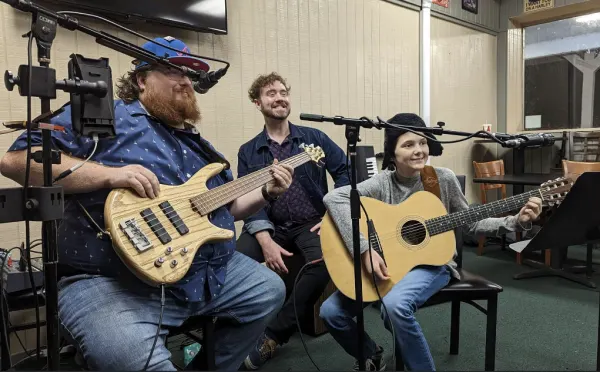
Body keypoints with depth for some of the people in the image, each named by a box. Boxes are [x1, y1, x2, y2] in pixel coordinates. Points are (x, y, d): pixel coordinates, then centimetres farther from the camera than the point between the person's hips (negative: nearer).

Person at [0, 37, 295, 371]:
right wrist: (109, 174, -24)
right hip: (112, 281, -7)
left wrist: (266, 191, 7)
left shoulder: (198, 145, 18)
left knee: (270, 290, 16)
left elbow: (227, 207, 24)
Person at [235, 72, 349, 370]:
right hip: (269, 226, 1)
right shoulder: (248, 152, 6)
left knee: (325, 262, -32)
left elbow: (345, 171, 5)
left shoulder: (314, 138, 7)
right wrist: (266, 242, -18)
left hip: (311, 223, 0)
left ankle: (274, 334, -16)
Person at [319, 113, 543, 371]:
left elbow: (470, 223, 5)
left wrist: (517, 222, -9)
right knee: (330, 312, -9)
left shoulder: (444, 179, -6)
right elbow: (333, 198, -25)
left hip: (430, 265, -2)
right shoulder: (382, 183, -10)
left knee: (395, 304, -35)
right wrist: (364, 250, -35)